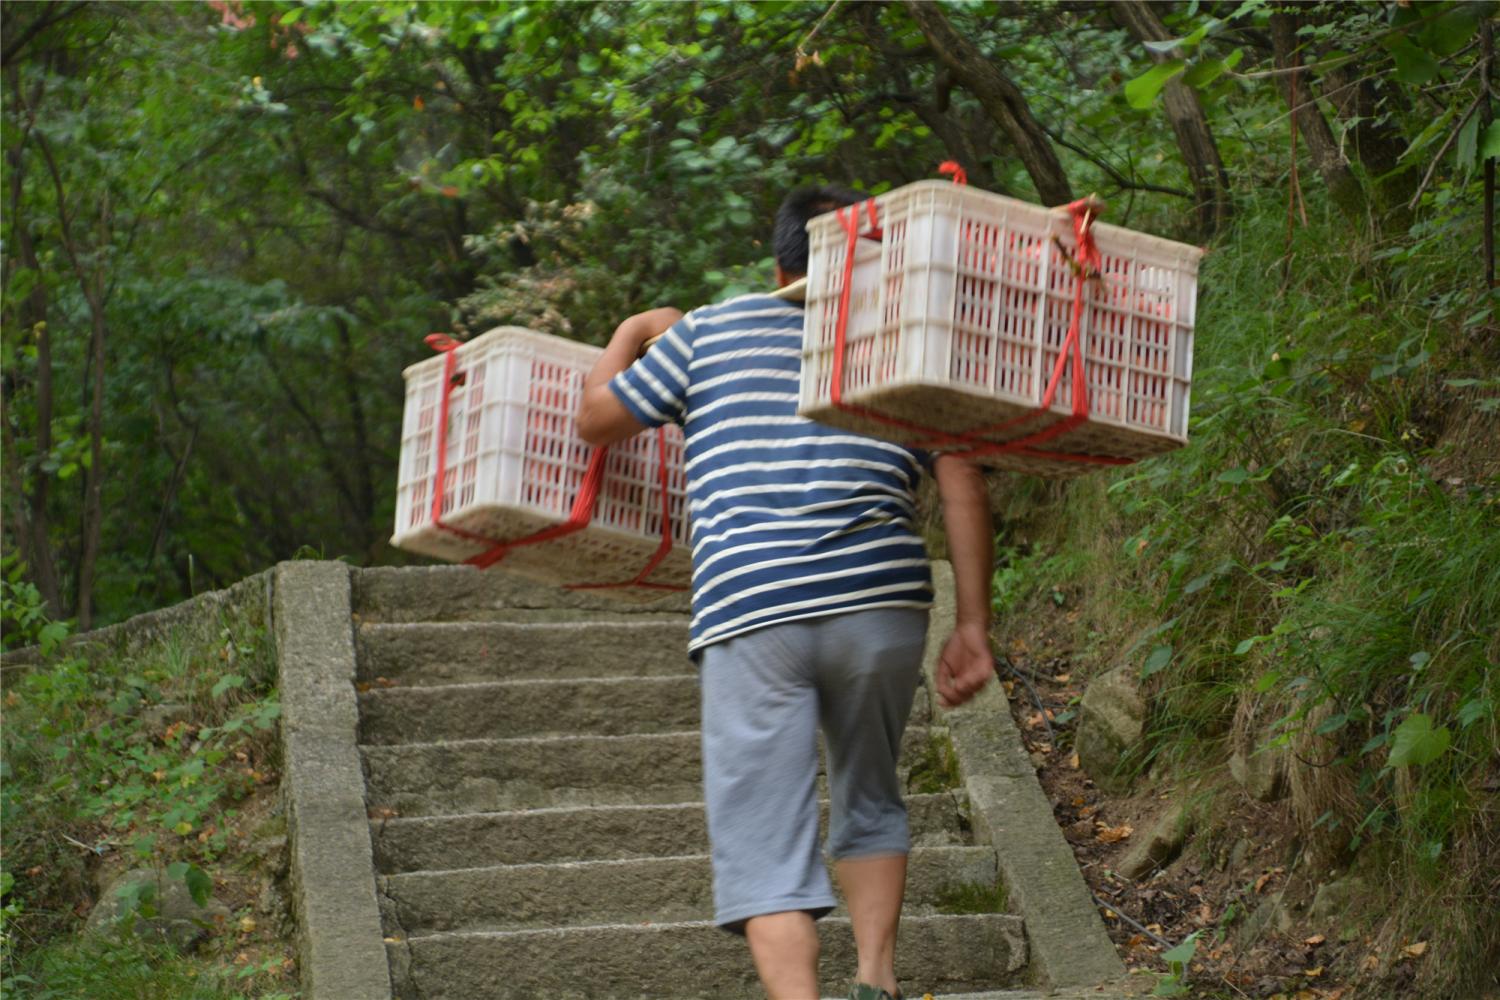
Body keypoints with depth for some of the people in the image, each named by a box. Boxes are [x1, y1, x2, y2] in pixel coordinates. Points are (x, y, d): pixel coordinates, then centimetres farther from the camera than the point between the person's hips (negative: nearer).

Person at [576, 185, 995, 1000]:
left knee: (763, 847, -2)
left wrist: (632, 334, 37)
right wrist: (972, 628, 7)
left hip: (748, 615, -2)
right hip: (882, 601, 2)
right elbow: (963, 486, 7)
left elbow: (597, 419, 18)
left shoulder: (707, 330, 15)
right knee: (870, 804, 25)